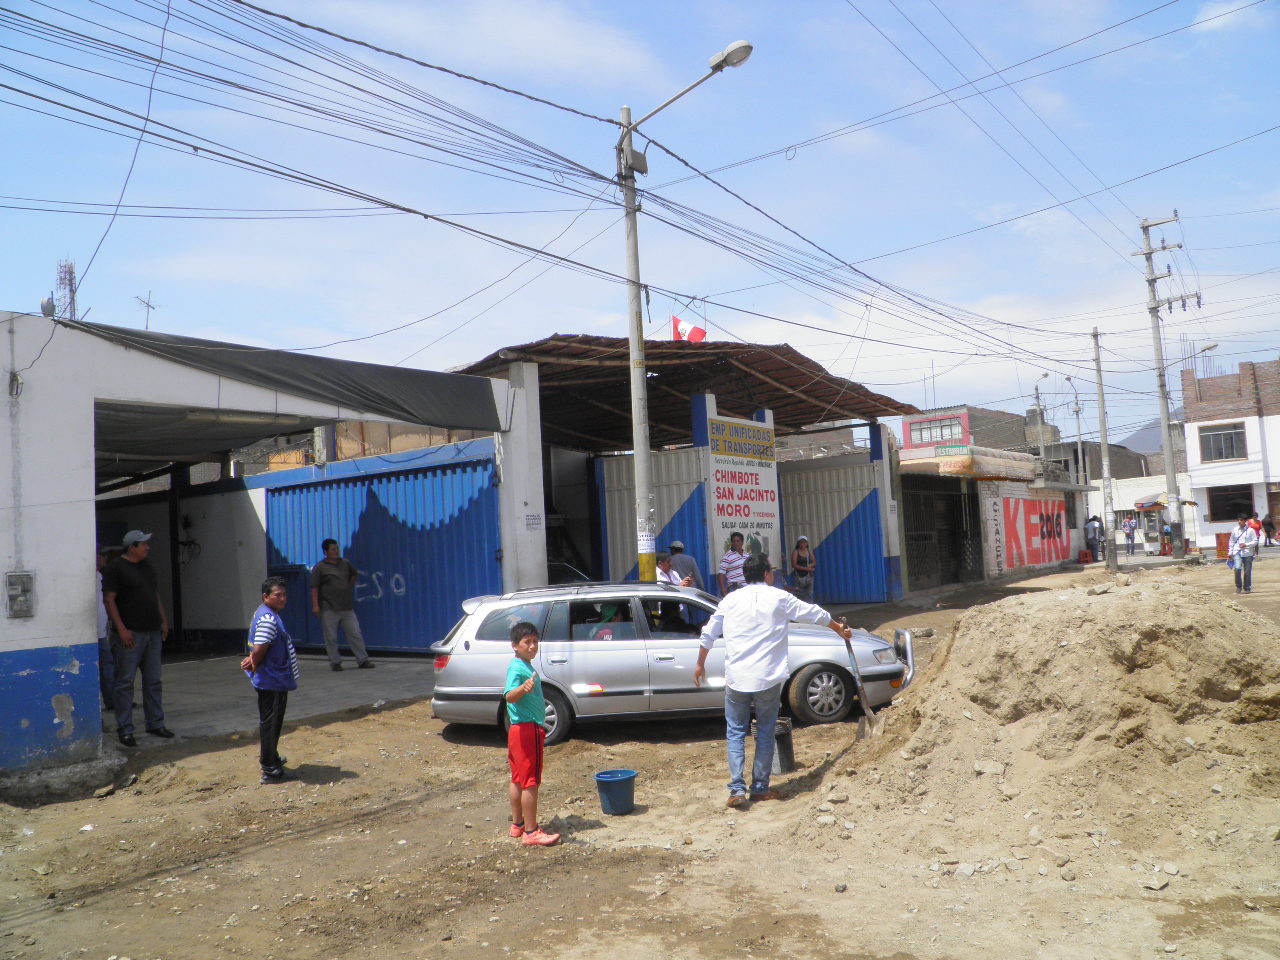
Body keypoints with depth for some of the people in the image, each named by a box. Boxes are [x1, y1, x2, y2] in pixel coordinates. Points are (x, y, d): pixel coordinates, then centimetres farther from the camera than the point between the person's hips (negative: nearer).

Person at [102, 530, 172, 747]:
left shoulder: (147, 567, 16)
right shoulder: (116, 568, -8)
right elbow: (108, 599, -12)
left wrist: (163, 620, 16)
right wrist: (121, 629, -18)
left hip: (152, 632, 8)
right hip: (129, 634, -7)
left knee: (153, 681, 11)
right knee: (125, 682, -2)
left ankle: (155, 724, 18)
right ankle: (125, 730, 4)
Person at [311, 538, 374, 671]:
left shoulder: (345, 563, 9)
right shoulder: (319, 568, -3)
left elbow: (355, 574, 29)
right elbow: (314, 588, -6)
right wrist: (315, 605, -12)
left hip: (347, 607, 4)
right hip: (329, 609, -3)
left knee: (355, 635, 3)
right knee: (331, 638, 1)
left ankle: (363, 660, 9)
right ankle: (335, 662, 13)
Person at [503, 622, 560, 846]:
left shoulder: (527, 666, 13)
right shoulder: (517, 668, -18)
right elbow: (508, 696, -35)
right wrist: (522, 688, -53)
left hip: (521, 729, 10)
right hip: (527, 729, -10)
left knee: (519, 780, 16)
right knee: (531, 782, -5)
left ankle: (518, 823, 26)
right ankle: (531, 832, 0)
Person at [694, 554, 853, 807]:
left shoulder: (731, 599, 7)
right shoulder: (779, 597, 2)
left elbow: (708, 634, 10)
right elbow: (815, 614, 15)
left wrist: (700, 665, 24)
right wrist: (840, 628, 33)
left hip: (736, 678, 1)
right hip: (768, 679, -1)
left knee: (735, 732, 9)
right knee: (765, 733, 11)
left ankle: (737, 789, 1)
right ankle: (760, 788, 15)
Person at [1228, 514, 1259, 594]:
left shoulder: (1250, 530, 1)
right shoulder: (1235, 530, 8)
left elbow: (1255, 541, 1)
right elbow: (1231, 542, 15)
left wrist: (1246, 545, -14)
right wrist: (1230, 553, 13)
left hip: (1248, 553, -1)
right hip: (1237, 552, 1)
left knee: (1247, 571, 4)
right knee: (1237, 568, -18)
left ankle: (1247, 588, 19)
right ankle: (1238, 587, -4)